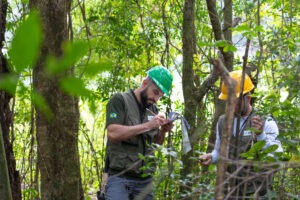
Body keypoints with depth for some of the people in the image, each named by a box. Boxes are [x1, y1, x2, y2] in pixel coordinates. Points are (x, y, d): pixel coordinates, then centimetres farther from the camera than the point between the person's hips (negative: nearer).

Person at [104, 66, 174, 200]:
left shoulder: (152, 109, 13)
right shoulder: (120, 100, -4)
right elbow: (113, 133, -18)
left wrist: (163, 131, 0)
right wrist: (147, 126, -15)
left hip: (145, 179, 6)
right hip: (120, 177, -6)